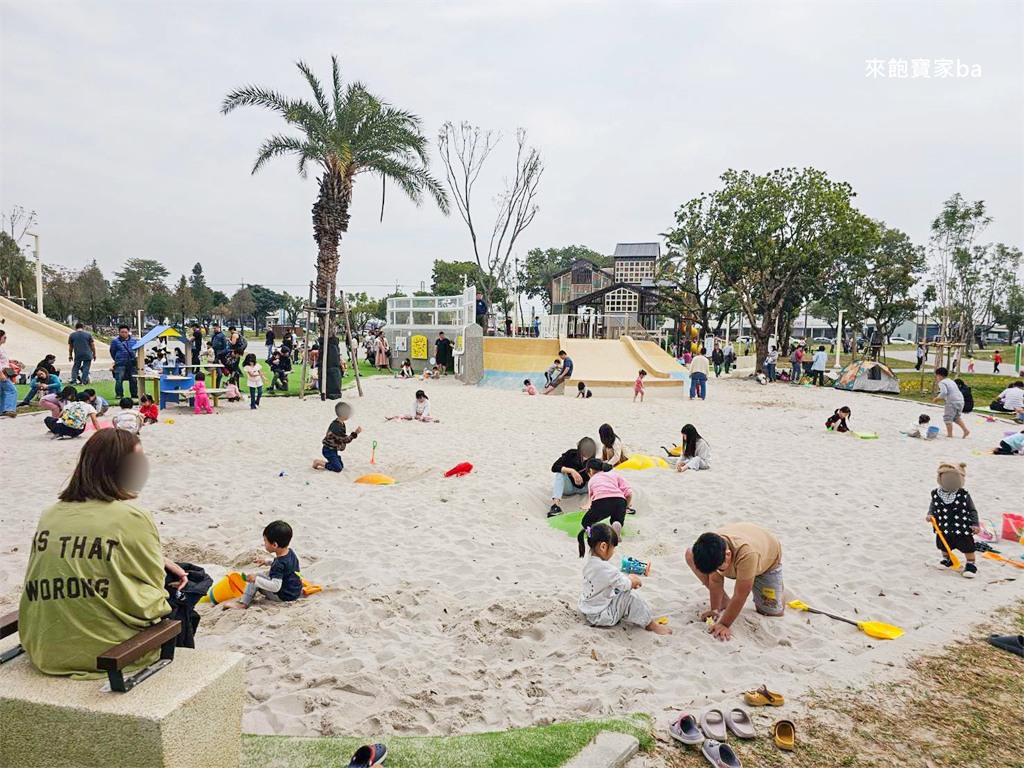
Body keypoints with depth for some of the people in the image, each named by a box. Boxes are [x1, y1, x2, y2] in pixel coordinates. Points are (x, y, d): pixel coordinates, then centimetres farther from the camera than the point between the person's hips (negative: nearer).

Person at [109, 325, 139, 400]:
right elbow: (112, 352, 9)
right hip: (120, 364, -3)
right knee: (119, 380, -5)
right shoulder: (115, 341, -2)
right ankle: (119, 394, 7)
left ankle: (134, 394, 18)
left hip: (132, 363, 3)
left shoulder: (133, 340, 8)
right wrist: (117, 360, 15)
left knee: (133, 380, 8)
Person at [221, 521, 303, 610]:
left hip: (284, 597, -9)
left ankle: (242, 604, -7)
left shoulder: (279, 565, -29)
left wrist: (256, 579, -28)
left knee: (257, 577, -8)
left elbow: (275, 587, -32)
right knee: (269, 573, 27)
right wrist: (267, 562, 17)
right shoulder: (290, 553, -3)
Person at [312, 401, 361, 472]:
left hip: (333, 450, 10)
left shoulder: (342, 424, 5)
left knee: (341, 465, 16)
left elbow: (343, 437, 14)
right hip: (328, 450, -10)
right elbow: (344, 440, -26)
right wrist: (355, 433, -28)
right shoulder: (336, 426, -27)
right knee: (338, 468, -13)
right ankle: (318, 462, 1)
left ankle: (321, 462, 18)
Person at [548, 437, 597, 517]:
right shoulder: (571, 454, -19)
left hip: (583, 488, 1)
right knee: (561, 472, -33)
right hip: (568, 487, -1)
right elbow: (554, 467, -28)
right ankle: (555, 504, -47)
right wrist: (571, 471, -39)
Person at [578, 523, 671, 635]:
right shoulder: (605, 568, -29)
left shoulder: (589, 563, 1)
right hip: (600, 617, -9)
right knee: (630, 595, -11)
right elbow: (626, 584, -18)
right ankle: (651, 625, 1)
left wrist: (629, 577, 6)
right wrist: (635, 581, 3)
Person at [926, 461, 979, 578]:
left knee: (967, 547, 7)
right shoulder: (936, 494, -7)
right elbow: (932, 506, 7)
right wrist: (930, 515, -11)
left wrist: (975, 524, -9)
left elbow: (972, 510, -3)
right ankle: (946, 560, 44)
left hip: (962, 529, -3)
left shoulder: (964, 495, -12)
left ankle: (971, 565, 27)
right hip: (944, 529, 3)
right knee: (943, 546, 21)